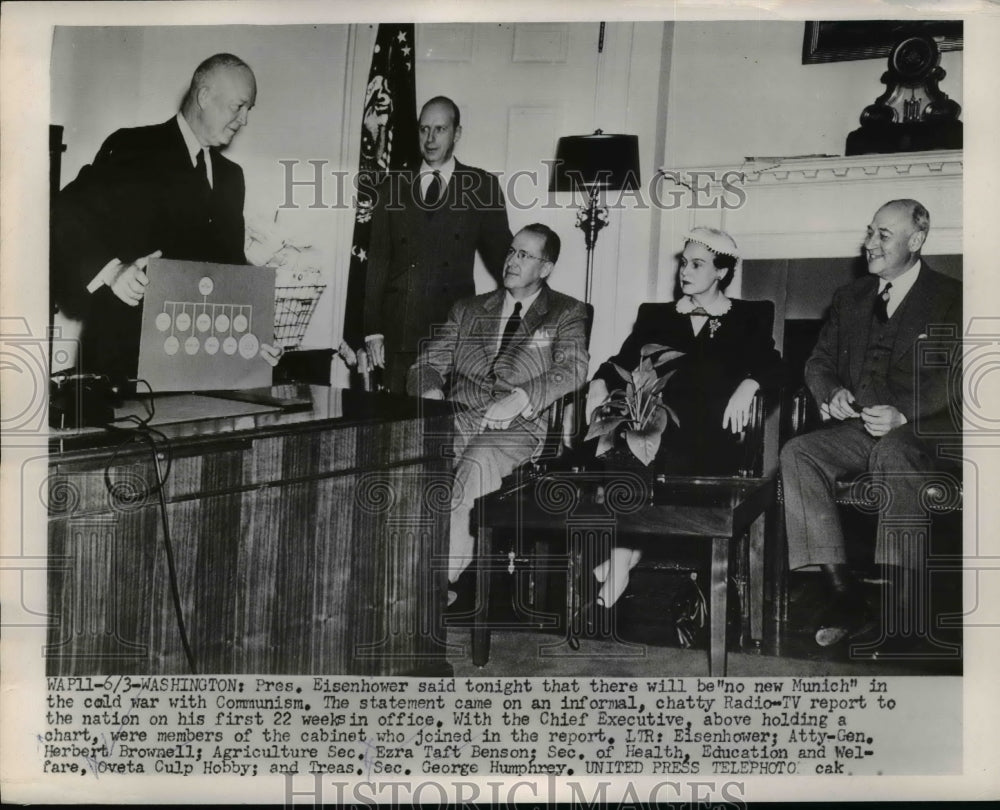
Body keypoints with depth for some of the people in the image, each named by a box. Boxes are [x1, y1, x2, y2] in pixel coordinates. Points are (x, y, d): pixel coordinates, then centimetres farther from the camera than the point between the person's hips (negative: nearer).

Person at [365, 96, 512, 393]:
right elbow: (377, 260, 10)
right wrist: (373, 329, 4)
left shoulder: (481, 186, 7)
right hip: (399, 332, 2)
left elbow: (499, 253, 12)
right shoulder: (393, 188, 13)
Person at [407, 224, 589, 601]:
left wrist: (519, 399, -19)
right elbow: (428, 364, 20)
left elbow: (573, 368, -5)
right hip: (459, 418, 3)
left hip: (517, 427, -3)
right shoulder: (469, 310, 23)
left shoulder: (566, 313, 13)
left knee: (473, 466, -34)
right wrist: (431, 392, -5)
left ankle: (443, 581, -24)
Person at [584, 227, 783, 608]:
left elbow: (772, 367, 3)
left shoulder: (750, 316, 16)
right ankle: (625, 552, -30)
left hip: (713, 436, -2)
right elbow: (625, 361, 13)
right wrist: (600, 383, -8)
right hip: (660, 428, 2)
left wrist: (748, 384, -19)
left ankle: (622, 559, -27)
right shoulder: (656, 316, 24)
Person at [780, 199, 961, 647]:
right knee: (797, 454, -25)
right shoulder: (849, 298, 22)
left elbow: (956, 380, -7)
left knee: (892, 452, -40)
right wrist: (831, 393, -3)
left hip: (920, 432, -5)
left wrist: (903, 413, -23)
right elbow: (818, 362, 21)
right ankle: (843, 593, -32)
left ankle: (897, 604, -38)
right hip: (856, 428, 5)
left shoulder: (950, 299, 5)